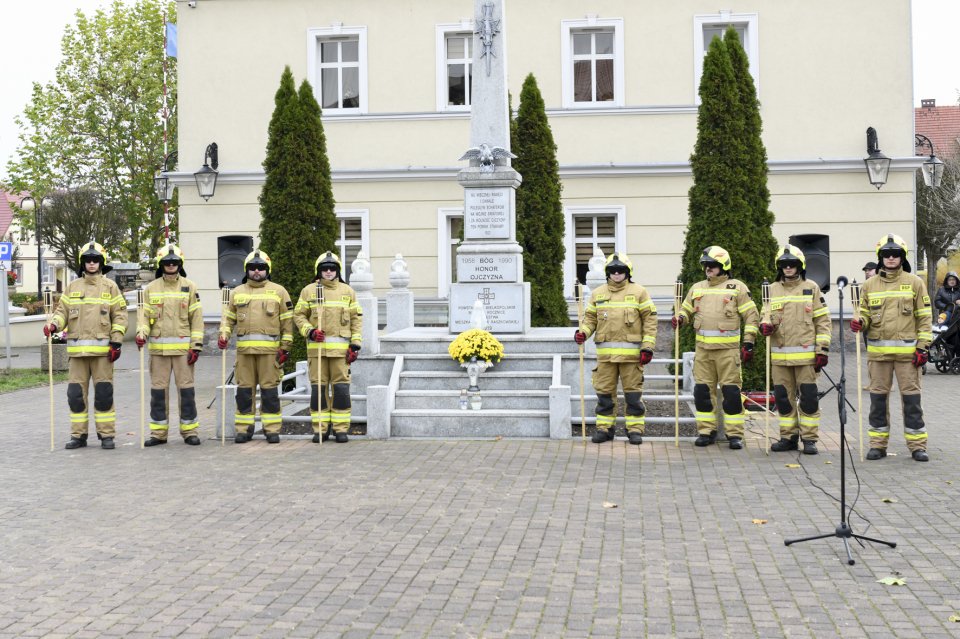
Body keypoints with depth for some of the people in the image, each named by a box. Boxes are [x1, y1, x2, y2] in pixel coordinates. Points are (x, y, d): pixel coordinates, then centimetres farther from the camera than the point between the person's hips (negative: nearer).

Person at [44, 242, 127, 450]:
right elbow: (62, 310, 12)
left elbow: (120, 315, 2)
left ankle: (106, 435, 6)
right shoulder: (72, 287, 13)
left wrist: (116, 342, -6)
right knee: (76, 393, 5)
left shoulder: (110, 286, 5)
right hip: (77, 349, 3)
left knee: (104, 393, -1)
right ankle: (78, 435, 14)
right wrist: (53, 324, -10)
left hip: (102, 349, -3)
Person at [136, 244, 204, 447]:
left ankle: (189, 431, 9)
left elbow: (197, 318, 2)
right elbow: (145, 316, 7)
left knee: (186, 388, 0)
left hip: (183, 347, -2)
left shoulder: (189, 287, 4)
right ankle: (158, 432, 13)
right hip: (158, 347, 2)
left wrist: (196, 346, -4)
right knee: (158, 389, 5)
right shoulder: (151, 289, 9)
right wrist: (141, 333, -14)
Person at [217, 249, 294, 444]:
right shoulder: (237, 292, 14)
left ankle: (272, 429, 5)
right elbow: (228, 318, 17)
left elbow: (287, 322, 6)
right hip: (244, 348, 2)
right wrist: (224, 335, -1)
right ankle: (244, 429, 12)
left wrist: (285, 347, 1)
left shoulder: (278, 291, 7)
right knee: (244, 389, 4)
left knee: (269, 389, -1)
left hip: (270, 348, -2)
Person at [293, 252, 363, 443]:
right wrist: (310, 331, -9)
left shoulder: (348, 292, 11)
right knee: (318, 388, 1)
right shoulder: (308, 291, 9)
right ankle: (320, 428, 9)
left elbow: (357, 319, 10)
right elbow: (298, 315, 9)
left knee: (341, 388, -1)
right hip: (316, 347, 0)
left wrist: (355, 344, 1)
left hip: (341, 348, 0)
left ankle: (341, 429, 6)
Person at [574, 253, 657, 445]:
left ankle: (635, 429, 10)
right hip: (605, 352, 3)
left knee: (633, 392, 2)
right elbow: (590, 318, 17)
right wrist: (583, 332, -5)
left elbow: (650, 319, 2)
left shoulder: (639, 292, 3)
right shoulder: (598, 293, 12)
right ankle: (604, 428, 15)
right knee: (604, 391, 6)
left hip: (631, 352, -3)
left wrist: (647, 347, -6)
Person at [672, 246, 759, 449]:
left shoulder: (737, 287, 2)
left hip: (727, 348, -4)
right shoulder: (697, 288, 15)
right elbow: (686, 310, 25)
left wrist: (748, 343, -6)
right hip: (703, 348, 4)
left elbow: (751, 316, 1)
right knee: (702, 390, 4)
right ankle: (706, 431, 15)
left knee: (731, 391, -4)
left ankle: (735, 434, 4)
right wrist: (680, 318, 1)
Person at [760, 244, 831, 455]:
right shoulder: (773, 289, 11)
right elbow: (768, 315, 12)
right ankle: (788, 437, 19)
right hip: (779, 355, 3)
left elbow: (823, 320, 3)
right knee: (783, 396, 8)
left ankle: (809, 438, 7)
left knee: (808, 397, -2)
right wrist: (765, 325, -13)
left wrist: (822, 350, -4)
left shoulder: (811, 288, 3)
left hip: (806, 354, -3)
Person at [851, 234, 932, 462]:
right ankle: (878, 444, 13)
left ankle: (917, 445, 8)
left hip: (907, 350, -2)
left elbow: (924, 317, 3)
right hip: (878, 350, 2)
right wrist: (859, 322, -9)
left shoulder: (914, 282, 4)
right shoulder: (870, 285, 10)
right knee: (878, 396, 5)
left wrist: (922, 347, -4)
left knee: (911, 396, 0)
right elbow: (865, 314, 15)